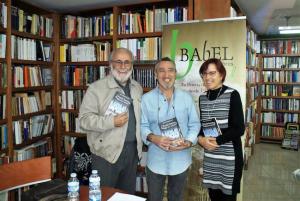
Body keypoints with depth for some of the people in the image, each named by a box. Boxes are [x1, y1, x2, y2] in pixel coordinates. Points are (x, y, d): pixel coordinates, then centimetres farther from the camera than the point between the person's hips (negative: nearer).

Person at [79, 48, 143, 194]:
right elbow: (84, 119, -15)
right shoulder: (96, 88, -11)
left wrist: (140, 143, 8)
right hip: (107, 152, -5)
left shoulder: (137, 88, 9)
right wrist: (112, 121, -26)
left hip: (132, 150, 6)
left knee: (128, 194, 20)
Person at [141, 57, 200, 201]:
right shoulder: (146, 99, -5)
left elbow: (194, 124, 2)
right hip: (156, 160, -1)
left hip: (180, 160, 2)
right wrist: (152, 137, -24)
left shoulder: (186, 97, 1)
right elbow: (142, 125, -5)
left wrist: (189, 142, -15)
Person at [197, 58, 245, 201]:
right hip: (210, 157, 5)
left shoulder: (232, 95, -11)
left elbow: (239, 129, -14)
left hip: (229, 156, -5)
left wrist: (216, 141, -18)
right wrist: (201, 138, -7)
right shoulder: (202, 98, 6)